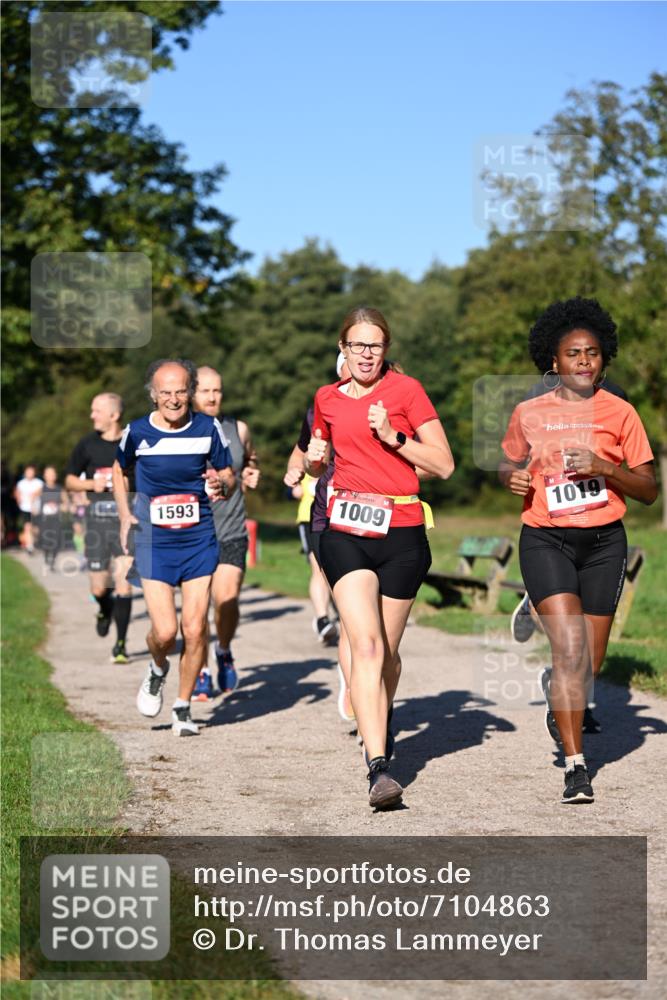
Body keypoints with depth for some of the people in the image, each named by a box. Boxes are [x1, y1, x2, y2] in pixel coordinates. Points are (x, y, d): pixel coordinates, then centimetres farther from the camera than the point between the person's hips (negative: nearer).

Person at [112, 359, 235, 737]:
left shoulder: (208, 428, -3)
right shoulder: (137, 433, -3)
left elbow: (228, 474, 9)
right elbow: (120, 470, 16)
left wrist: (221, 484, -15)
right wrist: (125, 514, 4)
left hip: (200, 541, 1)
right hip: (154, 544, -1)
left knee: (195, 628, -3)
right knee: (165, 630, -11)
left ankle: (183, 707, 16)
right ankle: (157, 670, 25)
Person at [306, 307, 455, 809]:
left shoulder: (406, 390, 0)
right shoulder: (327, 399, 11)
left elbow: (444, 465, -2)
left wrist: (393, 437, -13)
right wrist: (315, 458, 5)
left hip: (401, 534, -1)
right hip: (345, 533, 1)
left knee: (387, 652, 10)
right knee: (366, 645, -17)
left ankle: (382, 724, 42)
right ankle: (378, 767, -24)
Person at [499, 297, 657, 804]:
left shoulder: (619, 413, 1)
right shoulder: (529, 413, 3)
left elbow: (649, 490, 1)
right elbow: (510, 463, 21)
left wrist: (604, 467, -16)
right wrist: (512, 477, -2)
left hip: (603, 540, 1)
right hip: (545, 539, -1)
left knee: (590, 664, 9)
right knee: (570, 648, -17)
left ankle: (555, 687, 45)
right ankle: (576, 766, -14)